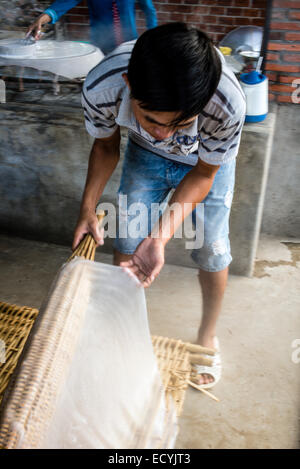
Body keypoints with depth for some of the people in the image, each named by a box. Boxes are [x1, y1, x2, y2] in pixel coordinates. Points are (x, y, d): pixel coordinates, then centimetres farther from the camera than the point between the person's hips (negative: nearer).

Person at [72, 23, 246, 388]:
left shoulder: (228, 104, -42)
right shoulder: (101, 88, -36)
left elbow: (204, 173, -22)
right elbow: (106, 144, -11)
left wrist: (160, 237, -31)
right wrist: (87, 208, -20)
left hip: (208, 160, -1)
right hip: (145, 154, 2)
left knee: (212, 252, -1)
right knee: (126, 245, 2)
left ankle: (207, 337, 28)